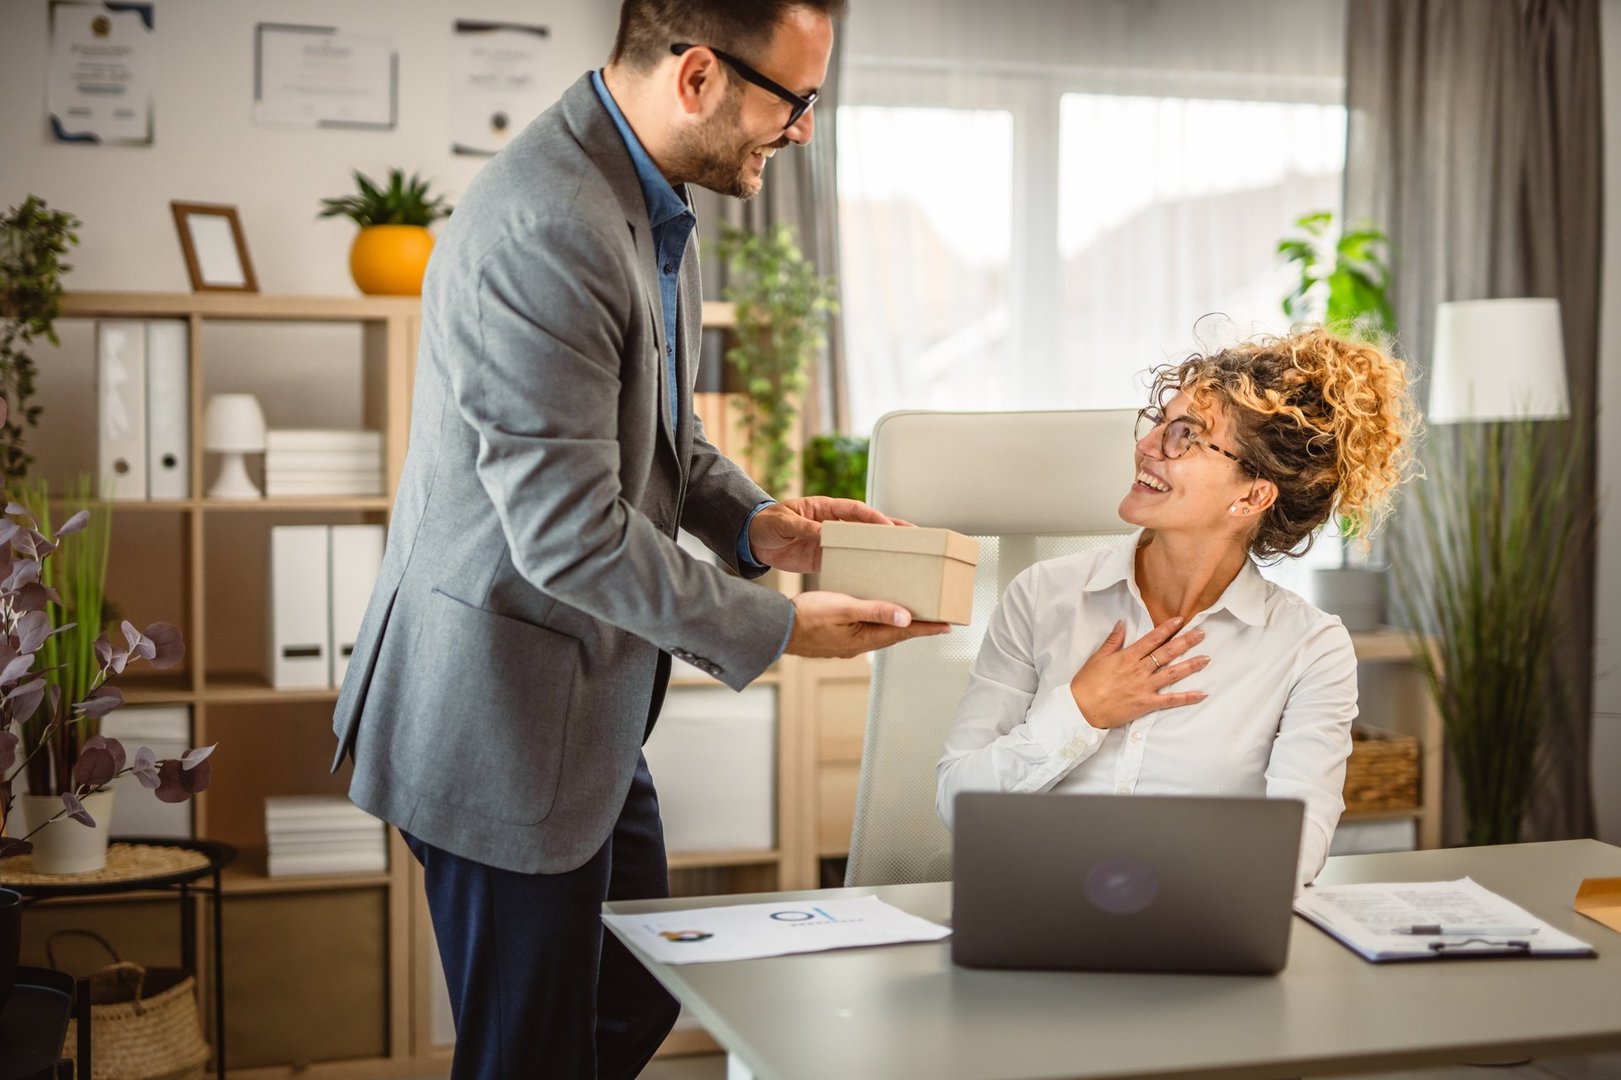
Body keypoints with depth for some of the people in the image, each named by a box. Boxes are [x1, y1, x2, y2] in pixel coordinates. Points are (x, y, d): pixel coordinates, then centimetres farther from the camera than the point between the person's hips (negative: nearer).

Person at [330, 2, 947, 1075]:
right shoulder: (544, 234, -27)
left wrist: (752, 520, 1)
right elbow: (569, 535, -27)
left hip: (589, 706, 10)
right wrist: (776, 628, -18)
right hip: (506, 721, -10)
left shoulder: (651, 198, 6)